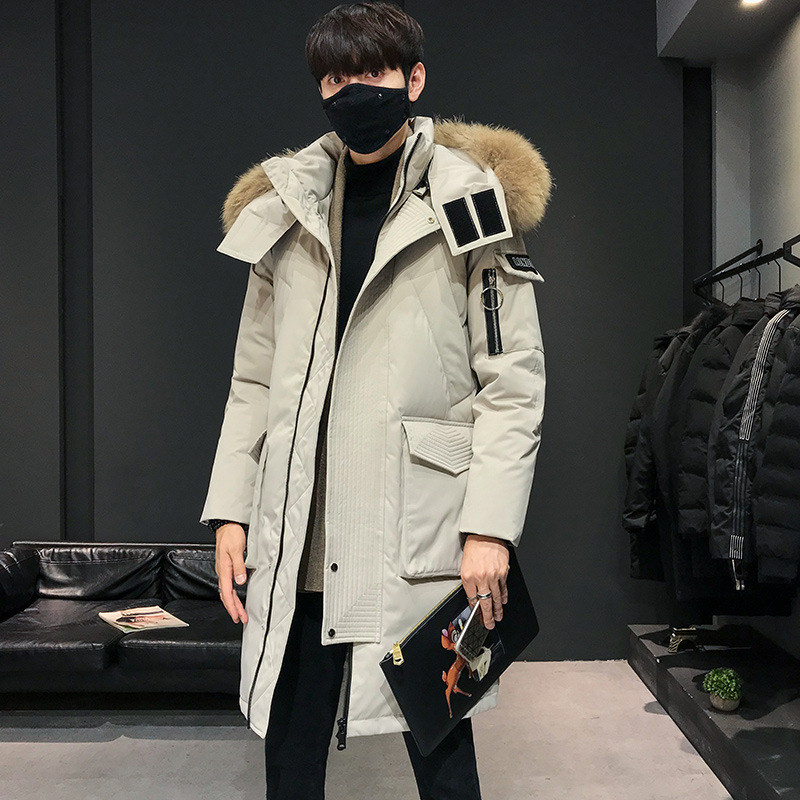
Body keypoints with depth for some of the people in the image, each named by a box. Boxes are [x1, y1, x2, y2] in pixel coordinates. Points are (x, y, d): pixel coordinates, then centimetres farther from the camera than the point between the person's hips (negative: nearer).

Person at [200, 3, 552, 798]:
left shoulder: (471, 203, 1)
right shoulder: (284, 209, 12)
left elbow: (513, 382, -3)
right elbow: (254, 380, 12)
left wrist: (489, 525, -11)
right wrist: (230, 511, 6)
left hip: (420, 542, -3)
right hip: (298, 546, 4)